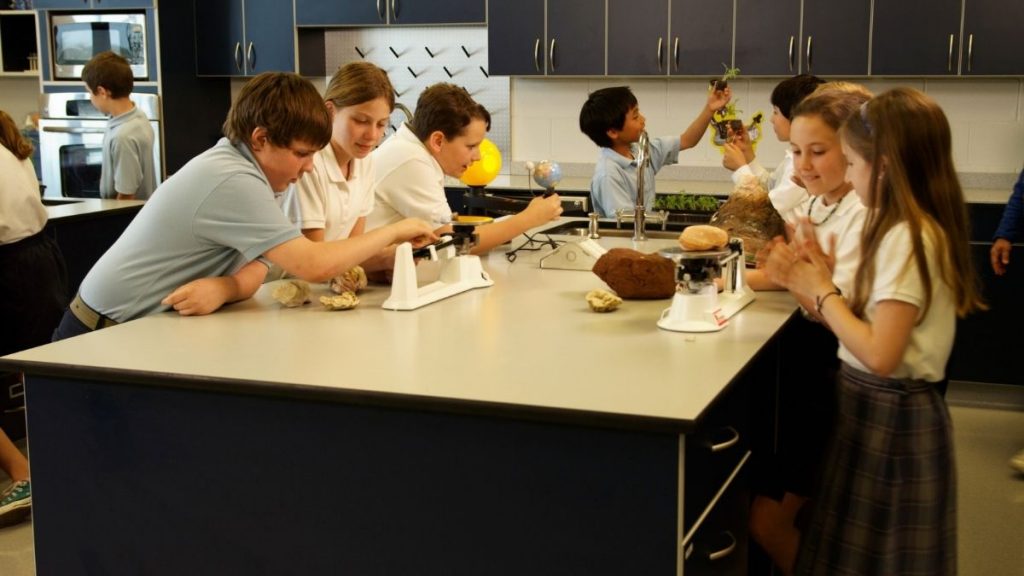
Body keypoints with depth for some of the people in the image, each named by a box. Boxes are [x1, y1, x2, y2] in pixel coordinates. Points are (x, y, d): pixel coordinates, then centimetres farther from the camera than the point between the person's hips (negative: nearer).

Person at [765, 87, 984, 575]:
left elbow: (880, 355, -27)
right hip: (885, 409, 9)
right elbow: (866, 323, 5)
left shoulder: (906, 239, -22)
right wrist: (811, 282, -3)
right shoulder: (910, 231, 7)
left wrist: (822, 291, -16)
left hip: (890, 416, -9)